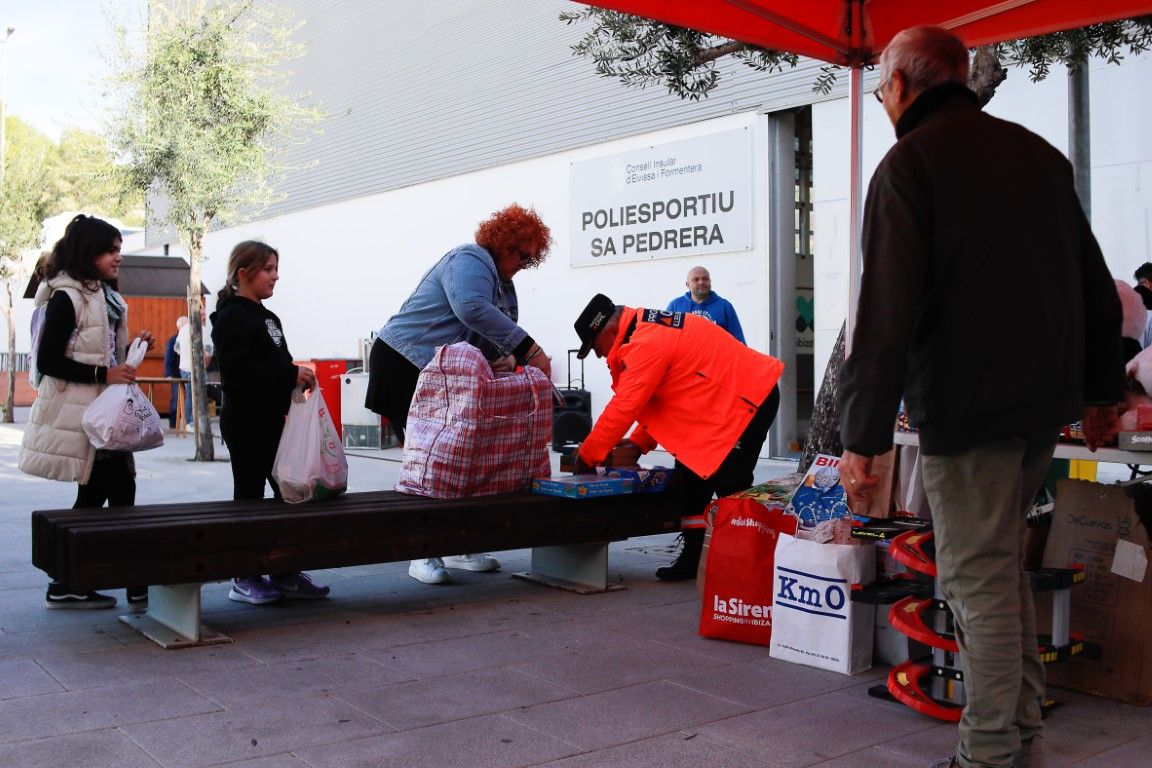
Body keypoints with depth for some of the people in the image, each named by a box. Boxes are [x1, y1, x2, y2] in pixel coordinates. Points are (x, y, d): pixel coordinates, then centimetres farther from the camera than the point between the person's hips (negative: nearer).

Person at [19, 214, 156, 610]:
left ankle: (67, 586, 20)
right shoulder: (66, 298, -12)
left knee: (95, 493, 11)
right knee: (119, 491, -8)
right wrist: (103, 374, -21)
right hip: (79, 413, -9)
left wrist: (132, 349, 5)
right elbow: (48, 361, -17)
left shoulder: (105, 298, 15)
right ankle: (135, 585, 0)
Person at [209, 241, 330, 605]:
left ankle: (285, 574, 18)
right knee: (249, 496, 0)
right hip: (246, 424, -9)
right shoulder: (232, 317, -12)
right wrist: (291, 374, -25)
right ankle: (244, 580, 11)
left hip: (272, 420, 9)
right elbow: (238, 372, -23)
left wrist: (297, 378, 4)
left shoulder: (268, 318, 17)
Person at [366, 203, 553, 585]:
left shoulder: (502, 282, 16)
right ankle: (423, 554, -4)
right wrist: (529, 348, -35)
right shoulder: (470, 260, -14)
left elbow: (495, 336, 8)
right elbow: (472, 309, -34)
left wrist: (506, 359, -17)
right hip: (404, 364, -10)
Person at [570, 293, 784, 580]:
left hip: (749, 400, -11)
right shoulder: (650, 329, 10)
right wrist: (637, 444, 5)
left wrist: (587, 455, -11)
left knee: (730, 487, -10)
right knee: (691, 477, 11)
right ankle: (693, 557, 17)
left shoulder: (646, 343, -22)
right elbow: (657, 399, 15)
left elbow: (624, 406, -22)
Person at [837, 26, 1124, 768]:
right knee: (1000, 561, 19)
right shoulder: (1038, 152, 13)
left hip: (965, 405, -7)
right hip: (1045, 400, 8)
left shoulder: (909, 163, -9)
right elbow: (1096, 287, 16)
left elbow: (886, 314, -18)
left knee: (978, 575, 1)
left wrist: (864, 437, -17)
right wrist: (1102, 390, 24)